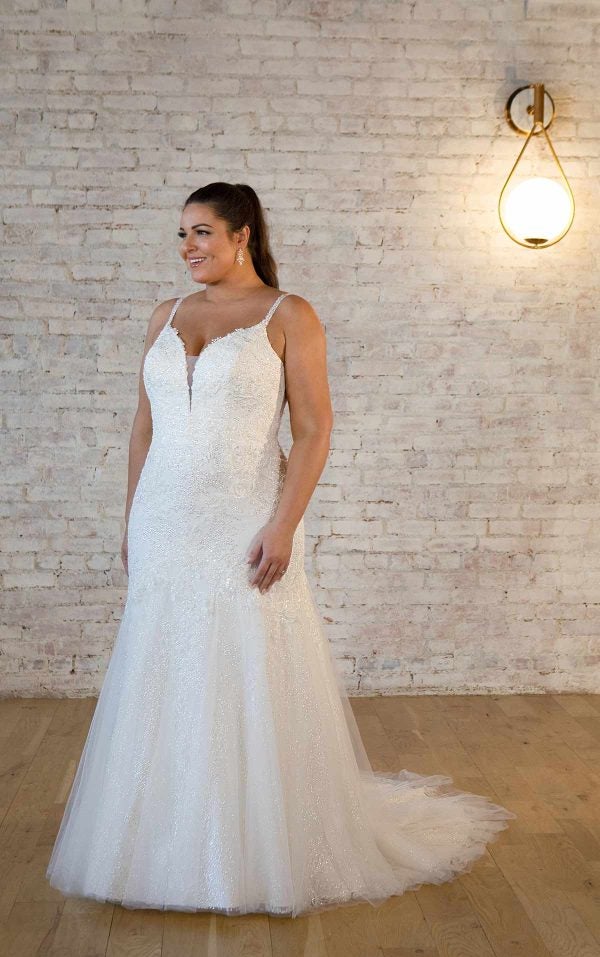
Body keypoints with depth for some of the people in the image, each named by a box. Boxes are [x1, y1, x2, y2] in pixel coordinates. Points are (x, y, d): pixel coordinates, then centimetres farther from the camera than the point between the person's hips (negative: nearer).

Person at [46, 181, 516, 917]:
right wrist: (132, 521, 10)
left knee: (252, 686, 2)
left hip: (243, 525, -5)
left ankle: (266, 854, 20)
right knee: (163, 686, 10)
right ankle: (171, 849, 26)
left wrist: (282, 526, -17)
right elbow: (145, 425, 13)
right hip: (165, 526, 5)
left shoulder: (289, 317, -3)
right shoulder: (165, 318, 11)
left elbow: (315, 429, -9)